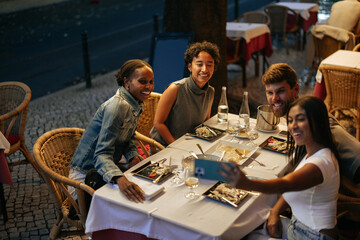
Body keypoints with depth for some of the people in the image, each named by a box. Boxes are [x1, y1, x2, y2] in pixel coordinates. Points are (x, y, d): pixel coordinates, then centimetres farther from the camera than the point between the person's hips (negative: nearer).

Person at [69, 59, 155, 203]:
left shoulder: (136, 104, 1)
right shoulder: (117, 107, -27)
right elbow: (102, 155, -32)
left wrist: (133, 156, -10)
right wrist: (120, 180, -50)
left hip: (109, 167, 9)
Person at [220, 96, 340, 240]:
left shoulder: (322, 162, -26)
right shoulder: (311, 154, 5)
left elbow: (286, 184, -42)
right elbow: (292, 186, 10)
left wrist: (247, 184, -57)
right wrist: (275, 212, -6)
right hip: (297, 227, 8)